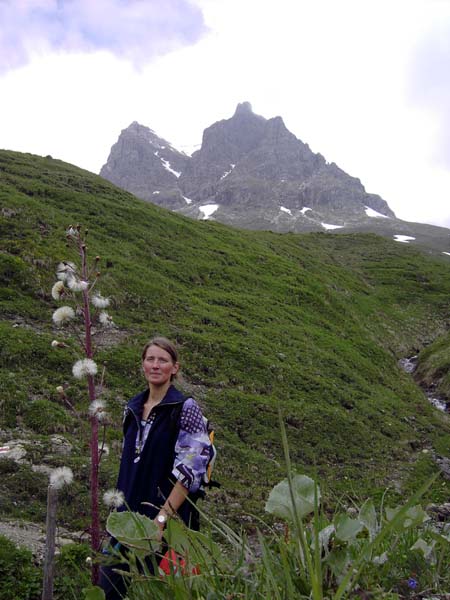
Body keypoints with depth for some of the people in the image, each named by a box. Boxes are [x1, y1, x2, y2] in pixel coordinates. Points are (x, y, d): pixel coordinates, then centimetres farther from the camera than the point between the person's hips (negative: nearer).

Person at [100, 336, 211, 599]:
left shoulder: (185, 408, -10)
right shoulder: (133, 407, 9)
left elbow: (190, 469, -15)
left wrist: (162, 518, -18)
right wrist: (121, 508, 13)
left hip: (169, 518, -6)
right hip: (128, 513, 6)